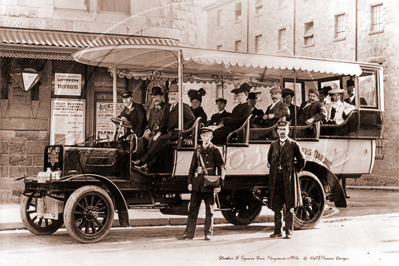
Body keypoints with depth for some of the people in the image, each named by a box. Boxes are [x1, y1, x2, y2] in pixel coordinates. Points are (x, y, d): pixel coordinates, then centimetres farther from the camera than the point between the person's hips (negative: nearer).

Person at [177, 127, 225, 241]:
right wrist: (190, 182, 7)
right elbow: (192, 166, 15)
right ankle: (189, 232, 7)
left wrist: (219, 184, -7)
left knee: (209, 210, 3)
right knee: (193, 208, 3)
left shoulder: (214, 150, 2)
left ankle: (208, 233, 12)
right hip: (197, 183, 3)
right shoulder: (198, 150, 13)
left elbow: (221, 167, 0)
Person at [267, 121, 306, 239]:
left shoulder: (293, 145, 1)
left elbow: (301, 161, 4)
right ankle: (278, 231, 15)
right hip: (275, 179, 4)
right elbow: (269, 160, 23)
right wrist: (274, 169, 11)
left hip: (288, 179, -4)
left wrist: (293, 171, 2)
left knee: (289, 207, 0)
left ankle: (289, 232, 5)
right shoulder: (273, 145, 13)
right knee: (276, 206, 6)